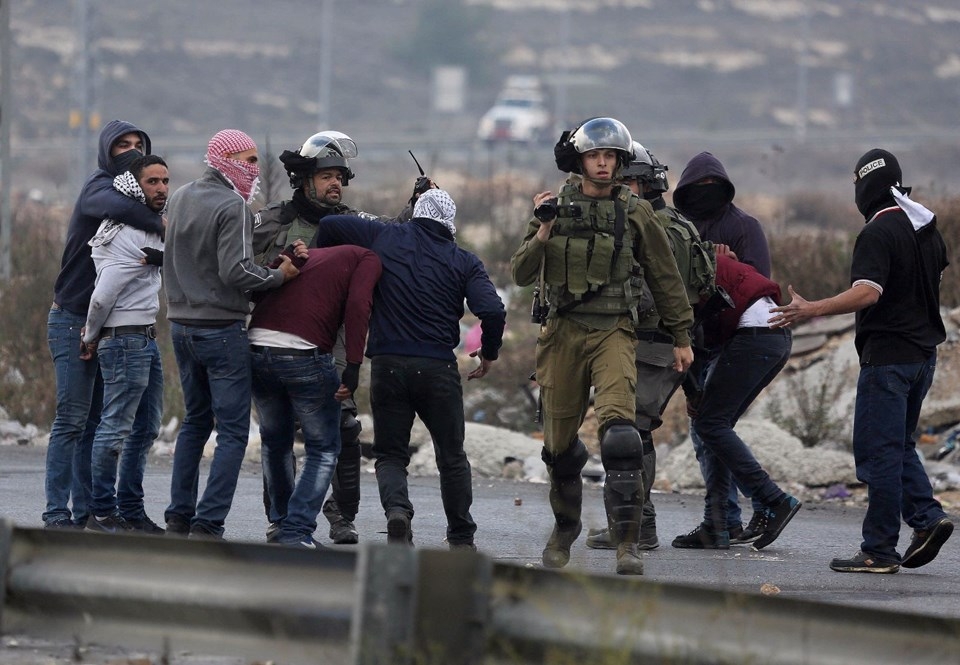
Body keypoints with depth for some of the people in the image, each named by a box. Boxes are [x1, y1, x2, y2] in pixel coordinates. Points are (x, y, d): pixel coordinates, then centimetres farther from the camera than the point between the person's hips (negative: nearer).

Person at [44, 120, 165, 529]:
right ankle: (57, 512, -9)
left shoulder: (132, 192, 16)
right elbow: (114, 207, -36)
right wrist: (161, 226, -25)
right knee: (72, 418, -9)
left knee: (96, 422, 8)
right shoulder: (99, 188, -10)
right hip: (73, 321, -8)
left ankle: (85, 511, 10)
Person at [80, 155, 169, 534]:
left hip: (146, 339, 10)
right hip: (125, 341, -10)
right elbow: (104, 294, -20)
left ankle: (131, 511, 22)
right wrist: (91, 338, -7)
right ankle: (101, 513, -1)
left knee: (146, 428, 15)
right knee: (116, 428, -6)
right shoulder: (129, 235, -18)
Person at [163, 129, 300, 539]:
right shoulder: (232, 206, -15)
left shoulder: (180, 198, 11)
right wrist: (279, 275, -10)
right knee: (232, 431, -5)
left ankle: (179, 517, 17)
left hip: (181, 325, 8)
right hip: (222, 329, -8)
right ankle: (207, 525, -12)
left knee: (195, 421, 19)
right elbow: (236, 271, -22)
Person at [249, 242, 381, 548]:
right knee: (323, 449, 10)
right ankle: (297, 530, -2)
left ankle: (280, 522, 34)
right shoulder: (366, 259, 12)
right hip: (306, 356, -5)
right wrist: (353, 367, -13)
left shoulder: (304, 255, 29)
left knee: (274, 442, 25)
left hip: (257, 348, 5)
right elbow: (357, 304, -8)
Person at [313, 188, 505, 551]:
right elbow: (493, 311, -8)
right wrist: (488, 354, 9)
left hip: (387, 366, 0)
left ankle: (397, 507, -21)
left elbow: (330, 225, 8)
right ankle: (461, 539, 17)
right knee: (452, 456, 16)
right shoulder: (464, 262, 4)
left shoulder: (385, 238, 7)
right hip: (438, 368, 0)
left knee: (390, 454, 9)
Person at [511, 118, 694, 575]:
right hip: (563, 331, 2)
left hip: (613, 331, -2)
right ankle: (564, 528, 33)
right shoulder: (555, 207, 8)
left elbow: (664, 277, 12)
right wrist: (542, 234, -13)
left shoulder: (635, 213, 5)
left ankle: (627, 542, -25)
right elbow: (521, 273, 4)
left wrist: (681, 337, 12)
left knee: (619, 430, -21)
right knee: (559, 439, 9)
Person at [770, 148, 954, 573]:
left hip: (887, 355, -9)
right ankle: (927, 517, 3)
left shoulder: (877, 233, -16)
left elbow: (867, 293, -28)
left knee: (878, 451, -5)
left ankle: (879, 550, -5)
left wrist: (811, 311, -25)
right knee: (898, 445, 19)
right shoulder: (926, 227, 11)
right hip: (923, 352, 9)